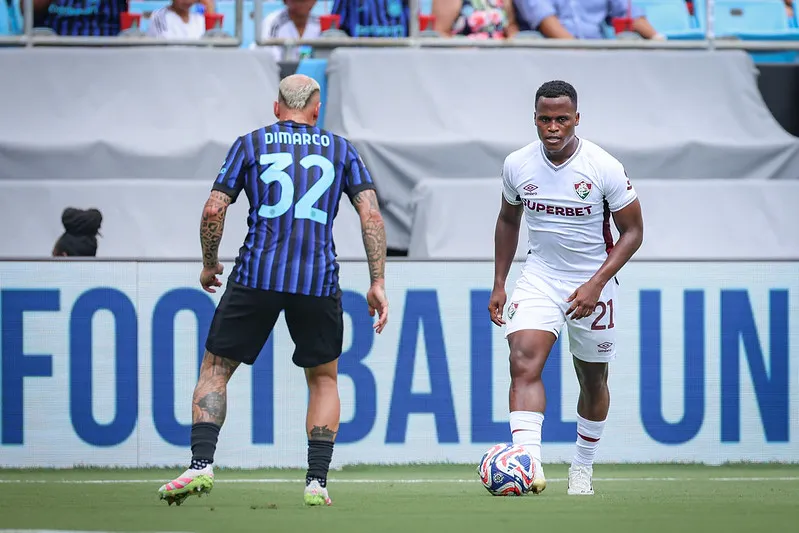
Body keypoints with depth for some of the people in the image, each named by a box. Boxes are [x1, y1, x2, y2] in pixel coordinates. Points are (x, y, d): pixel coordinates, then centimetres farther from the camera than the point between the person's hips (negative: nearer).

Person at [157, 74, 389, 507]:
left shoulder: (250, 144, 11)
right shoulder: (341, 149, 14)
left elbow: (213, 210, 4)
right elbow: (371, 215, 5)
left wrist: (209, 264, 19)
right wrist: (377, 282, 6)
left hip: (256, 274, -1)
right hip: (319, 279, 1)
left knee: (215, 369, 11)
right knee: (324, 378, 18)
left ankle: (201, 464, -5)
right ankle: (317, 483, 8)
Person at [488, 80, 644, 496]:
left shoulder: (604, 168, -16)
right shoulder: (517, 165, -5)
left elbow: (633, 231, -8)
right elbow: (508, 220, 13)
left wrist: (596, 284, -19)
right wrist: (499, 284, 9)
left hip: (592, 283, -1)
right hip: (539, 277, 1)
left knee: (593, 380, 11)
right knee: (524, 360, -22)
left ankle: (583, 468, 33)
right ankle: (529, 465, -34)